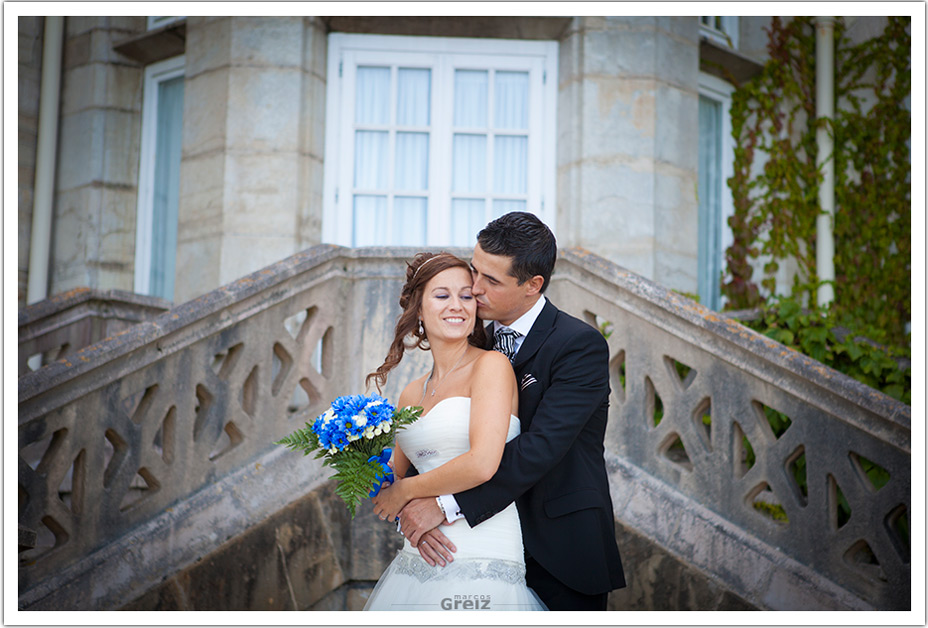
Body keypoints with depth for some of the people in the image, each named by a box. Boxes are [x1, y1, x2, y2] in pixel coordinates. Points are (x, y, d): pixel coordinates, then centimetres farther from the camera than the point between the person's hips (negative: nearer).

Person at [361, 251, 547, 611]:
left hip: (480, 563, -6)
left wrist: (404, 492, -4)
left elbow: (482, 464, -17)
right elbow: (395, 475, 23)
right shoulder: (412, 395, 13)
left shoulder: (490, 366, -6)